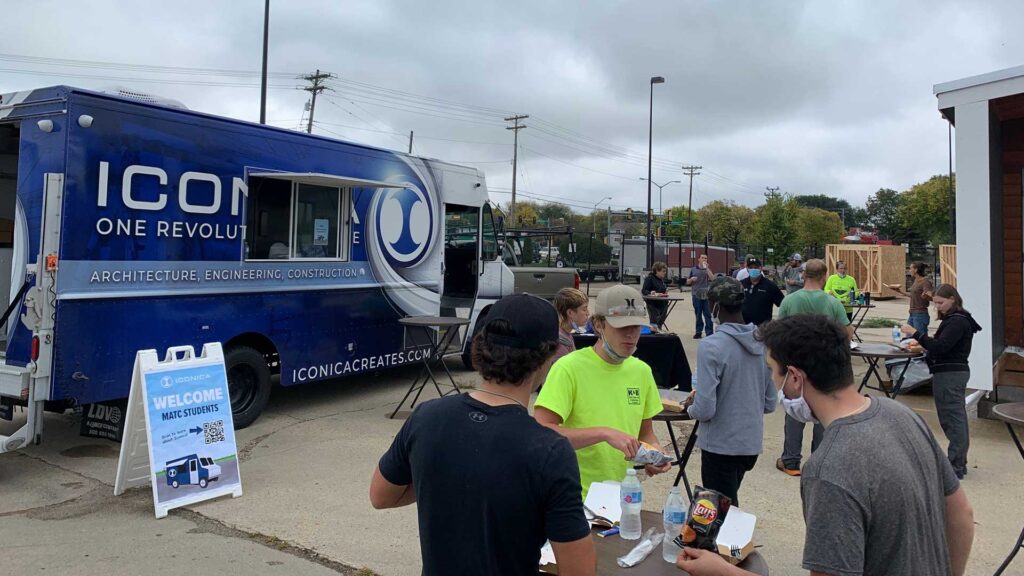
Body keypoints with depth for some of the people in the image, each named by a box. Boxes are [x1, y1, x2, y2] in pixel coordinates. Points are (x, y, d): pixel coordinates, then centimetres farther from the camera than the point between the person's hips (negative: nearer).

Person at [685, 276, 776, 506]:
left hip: (721, 445, -6)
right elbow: (770, 403, 5)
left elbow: (705, 410, -21)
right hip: (752, 443, 6)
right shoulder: (763, 342, -2)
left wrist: (691, 408, -1)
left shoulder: (711, 346, -20)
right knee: (731, 505, 25)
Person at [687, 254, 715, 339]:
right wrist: (691, 279, -7)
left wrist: (706, 268, -11)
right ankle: (698, 332, 13)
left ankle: (709, 333, -3)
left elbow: (712, 279, -8)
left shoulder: (708, 269, 10)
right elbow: (688, 282, 14)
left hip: (707, 295, -1)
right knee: (698, 315, 6)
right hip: (696, 295, 1)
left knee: (708, 315, -4)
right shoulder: (693, 270, 11)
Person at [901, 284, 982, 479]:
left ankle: (955, 467, -3)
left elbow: (941, 346, -24)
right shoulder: (953, 319, 15)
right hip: (953, 373, 11)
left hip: (950, 374, -11)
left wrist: (916, 334, -24)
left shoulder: (958, 321, -15)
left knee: (953, 419, -7)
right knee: (956, 419, 15)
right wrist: (924, 347, 8)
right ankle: (959, 463, 24)